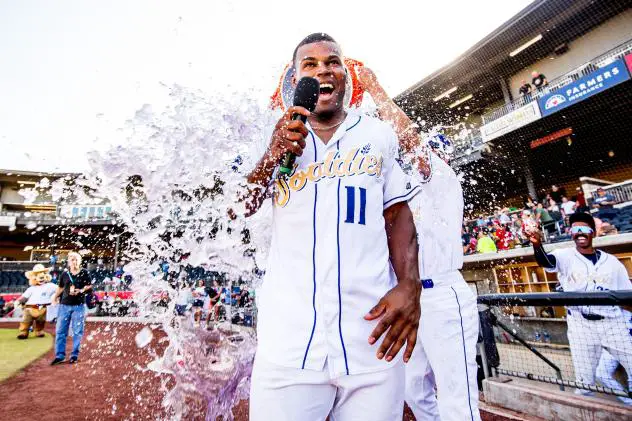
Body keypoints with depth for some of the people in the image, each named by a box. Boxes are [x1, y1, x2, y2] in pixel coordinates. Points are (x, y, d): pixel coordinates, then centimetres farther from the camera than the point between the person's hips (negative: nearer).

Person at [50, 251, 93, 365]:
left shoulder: (84, 273, -2)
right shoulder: (64, 274, 3)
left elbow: (89, 286, 1)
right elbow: (60, 287, 15)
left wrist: (81, 290, -16)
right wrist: (55, 297, 9)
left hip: (79, 306, -2)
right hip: (64, 305, 2)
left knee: (77, 332, 4)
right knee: (60, 331, 6)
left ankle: (74, 355, 15)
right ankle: (59, 355, 17)